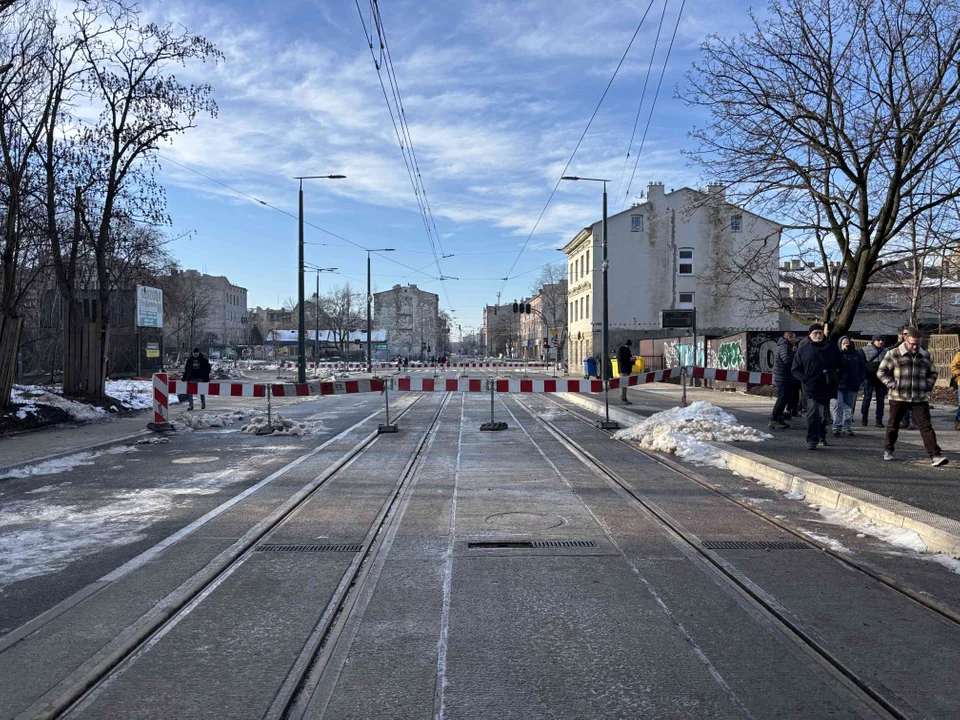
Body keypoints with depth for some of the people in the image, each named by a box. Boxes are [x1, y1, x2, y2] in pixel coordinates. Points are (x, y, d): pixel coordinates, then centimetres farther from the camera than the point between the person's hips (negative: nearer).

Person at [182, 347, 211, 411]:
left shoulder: (204, 360, 0)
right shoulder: (189, 360, 8)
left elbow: (207, 369, 1)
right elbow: (186, 370, 15)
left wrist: (206, 378, -8)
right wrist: (184, 378, 11)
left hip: (200, 378, -2)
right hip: (191, 378, 2)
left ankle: (203, 403, 33)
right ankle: (191, 405, -2)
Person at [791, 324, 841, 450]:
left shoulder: (831, 347, 6)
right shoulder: (803, 349, 0)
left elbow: (839, 365, 17)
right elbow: (795, 369, 4)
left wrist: (834, 376, 2)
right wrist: (804, 379, -9)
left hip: (827, 387, 3)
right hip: (811, 388, -3)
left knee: (824, 414, 14)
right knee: (812, 413, -15)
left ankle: (821, 436, 36)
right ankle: (812, 440, -13)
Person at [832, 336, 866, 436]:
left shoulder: (857, 355, 8)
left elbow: (863, 368, 14)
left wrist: (860, 380, 4)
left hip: (852, 386, 4)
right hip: (839, 386, -4)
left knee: (849, 408, 9)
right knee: (838, 407, -2)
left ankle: (846, 427, 16)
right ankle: (837, 427, 0)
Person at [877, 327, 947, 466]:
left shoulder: (926, 355, 10)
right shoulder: (894, 354, -2)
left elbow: (933, 373, 22)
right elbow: (881, 372, 1)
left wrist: (928, 386, 6)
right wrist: (892, 385, -10)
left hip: (920, 399, 2)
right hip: (898, 398, -2)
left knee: (926, 426, -4)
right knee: (893, 425, 11)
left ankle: (935, 455, -6)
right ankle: (888, 450, 28)